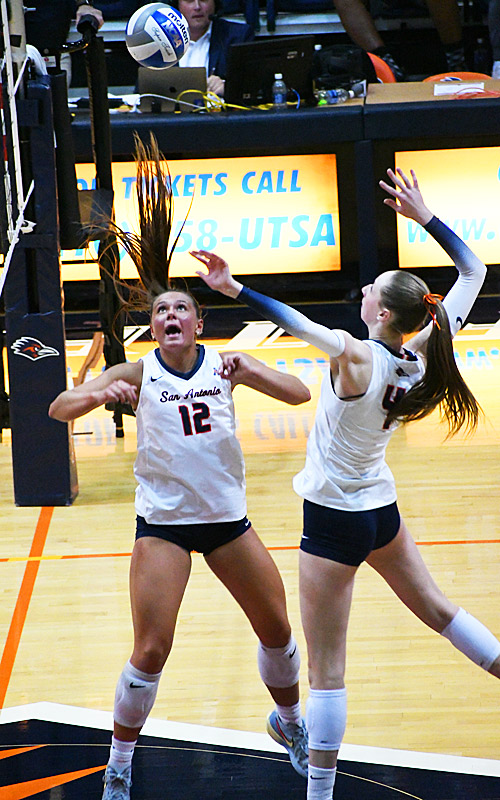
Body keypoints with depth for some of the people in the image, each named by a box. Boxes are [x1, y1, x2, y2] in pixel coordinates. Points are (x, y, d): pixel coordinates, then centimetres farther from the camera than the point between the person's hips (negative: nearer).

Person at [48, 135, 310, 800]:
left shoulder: (224, 363, 0)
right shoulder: (139, 372, -5)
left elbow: (300, 395, -4)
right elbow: (58, 409, -10)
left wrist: (252, 371, -21)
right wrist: (99, 394, -31)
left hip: (227, 516, 3)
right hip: (163, 524, -3)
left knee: (277, 629, 11)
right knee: (151, 651, -10)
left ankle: (289, 722, 39)